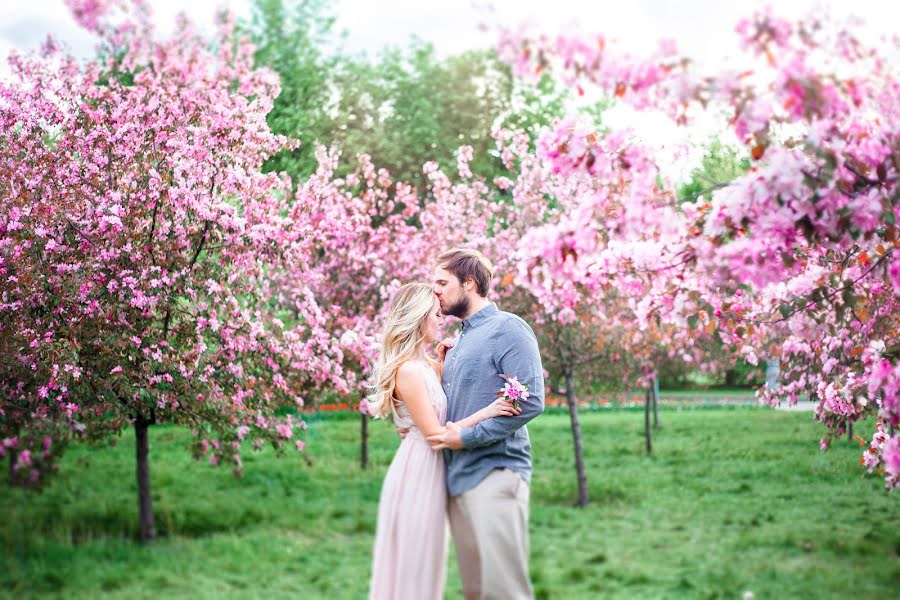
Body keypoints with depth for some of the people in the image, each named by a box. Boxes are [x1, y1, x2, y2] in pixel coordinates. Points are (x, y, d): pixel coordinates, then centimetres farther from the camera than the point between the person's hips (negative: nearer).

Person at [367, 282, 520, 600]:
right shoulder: (409, 371, -18)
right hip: (418, 469, -10)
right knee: (413, 564, -1)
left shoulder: (427, 365, 10)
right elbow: (434, 432, -18)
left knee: (423, 563, 16)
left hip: (430, 469, 10)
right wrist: (485, 413, -21)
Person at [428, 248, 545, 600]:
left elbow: (530, 402, -16)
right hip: (458, 476, 8)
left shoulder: (507, 329, -6)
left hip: (494, 474, -8)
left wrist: (468, 436, -15)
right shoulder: (458, 341, 20)